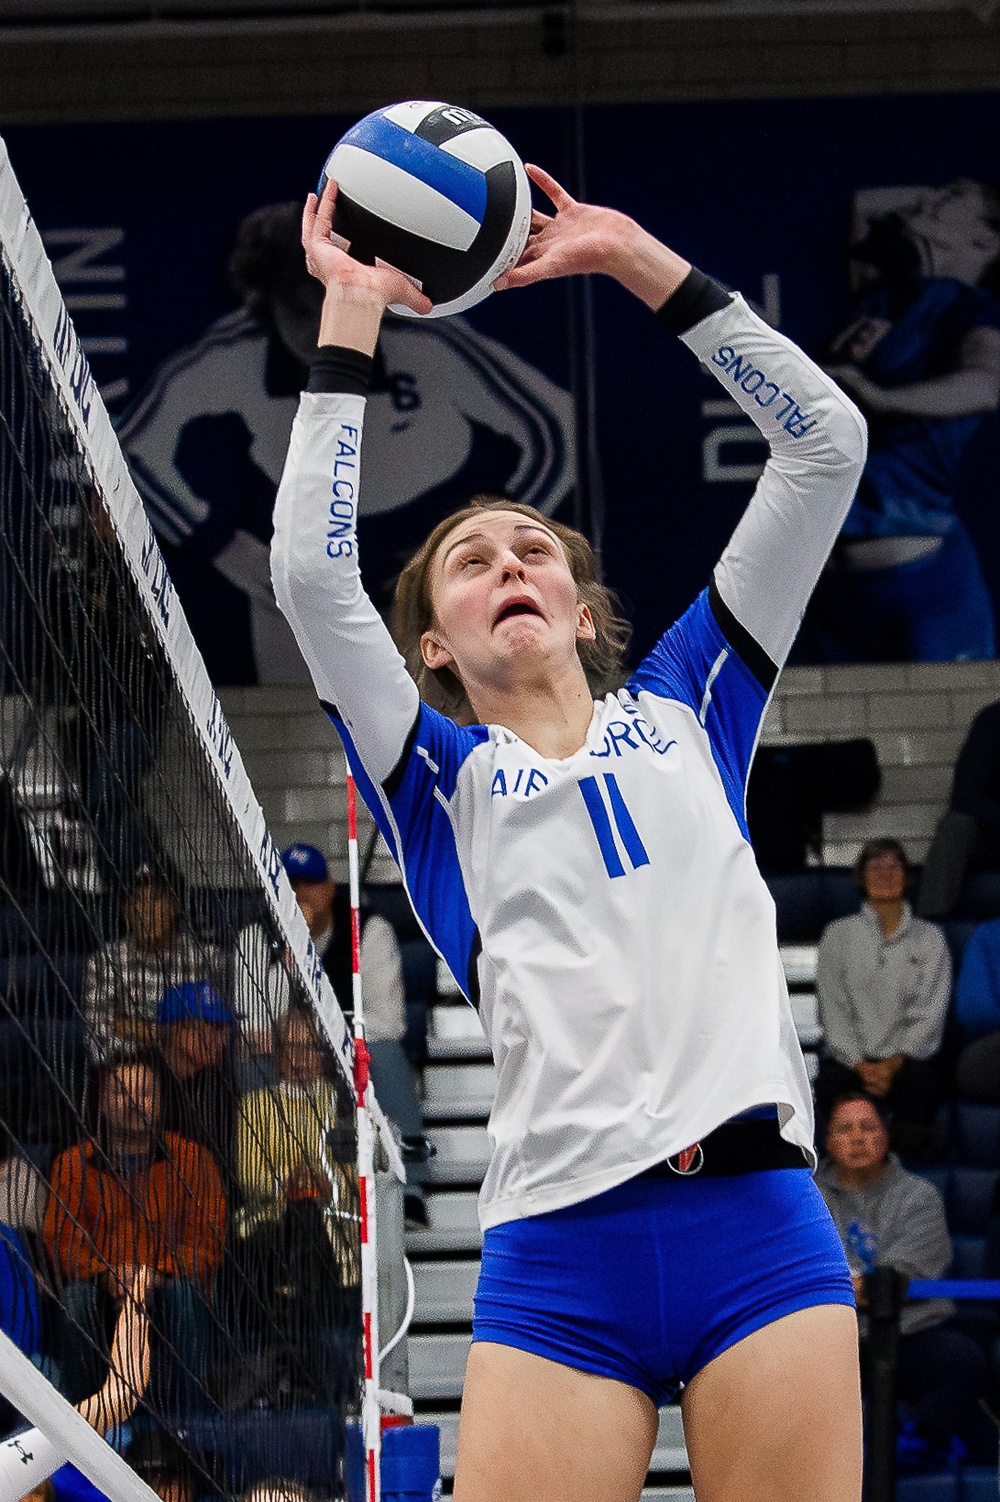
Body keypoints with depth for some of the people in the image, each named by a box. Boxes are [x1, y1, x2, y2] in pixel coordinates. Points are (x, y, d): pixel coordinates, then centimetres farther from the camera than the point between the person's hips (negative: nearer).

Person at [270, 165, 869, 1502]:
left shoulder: (688, 710, 21)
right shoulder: (441, 777, 18)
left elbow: (825, 447, 18)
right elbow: (310, 574, 3)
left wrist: (642, 263, 16)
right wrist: (351, 318, 8)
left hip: (760, 1225, 1)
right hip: (560, 1254, -1)